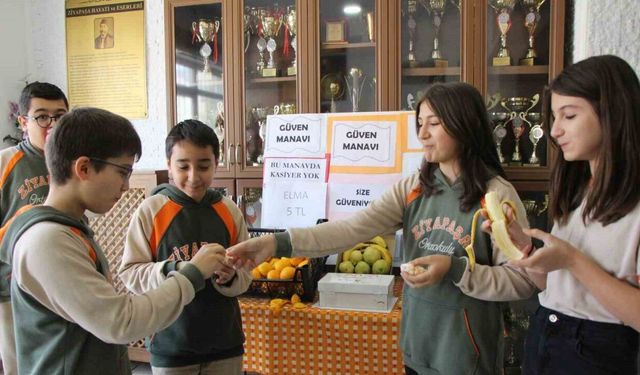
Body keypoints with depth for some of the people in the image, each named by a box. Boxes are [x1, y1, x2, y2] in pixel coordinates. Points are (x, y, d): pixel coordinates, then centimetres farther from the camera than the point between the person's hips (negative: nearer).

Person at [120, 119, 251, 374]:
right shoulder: (150, 210, -9)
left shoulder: (230, 211, -2)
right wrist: (172, 270, -24)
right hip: (170, 345, -2)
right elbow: (129, 273, -9)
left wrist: (229, 277, -19)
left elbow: (245, 276, 2)